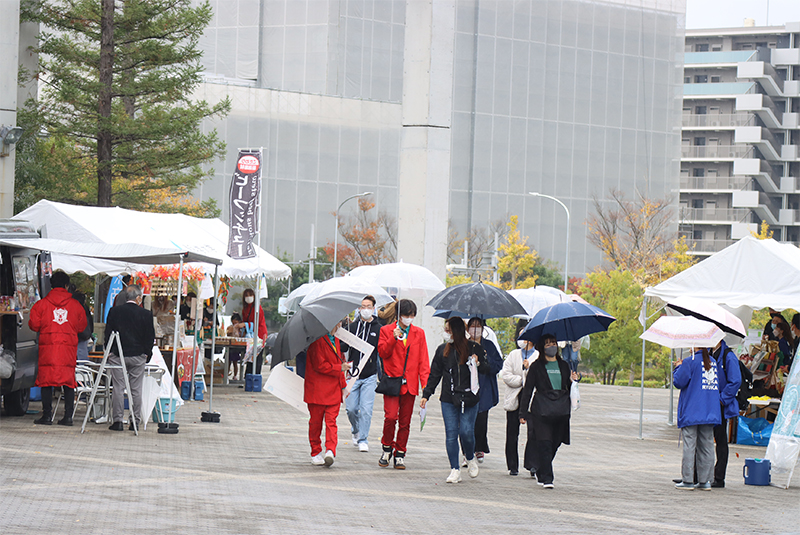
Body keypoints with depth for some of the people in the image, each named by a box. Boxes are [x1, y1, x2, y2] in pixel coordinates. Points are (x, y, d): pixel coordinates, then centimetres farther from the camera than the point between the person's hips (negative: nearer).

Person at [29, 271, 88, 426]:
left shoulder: (42, 304, 0)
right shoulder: (75, 305, 4)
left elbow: (34, 325, 4)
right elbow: (82, 326, 11)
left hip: (48, 345, -1)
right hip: (69, 348, 1)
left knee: (46, 380, 4)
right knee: (69, 381, 6)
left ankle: (47, 415, 0)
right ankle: (68, 416, 2)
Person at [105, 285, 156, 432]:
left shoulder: (114, 312, -2)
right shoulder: (146, 315, -5)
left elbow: (108, 334, 1)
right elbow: (150, 338, -1)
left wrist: (109, 352, 9)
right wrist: (147, 354, 11)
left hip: (117, 355, 0)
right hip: (138, 356, 0)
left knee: (118, 388, 3)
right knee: (136, 390, 6)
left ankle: (117, 421, 0)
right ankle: (135, 421, 8)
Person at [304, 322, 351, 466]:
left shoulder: (335, 340, 16)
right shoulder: (318, 341, -11)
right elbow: (319, 365, -16)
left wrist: (343, 385, 22)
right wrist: (339, 368, -12)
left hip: (334, 389, 7)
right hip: (317, 390, -7)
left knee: (331, 420, -6)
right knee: (316, 422, 4)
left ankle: (330, 450, -16)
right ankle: (316, 453, 12)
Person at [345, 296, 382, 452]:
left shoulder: (379, 329, 3)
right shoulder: (352, 326, 6)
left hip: (370, 376, -1)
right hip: (352, 375, 1)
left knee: (366, 409, -6)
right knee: (351, 408, 2)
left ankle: (363, 440, 4)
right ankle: (356, 430, 31)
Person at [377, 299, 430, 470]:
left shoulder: (419, 333, 11)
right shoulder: (386, 330, 6)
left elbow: (423, 359, 9)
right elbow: (382, 352, -2)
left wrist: (425, 382, 0)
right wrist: (393, 339, -16)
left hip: (410, 383, 2)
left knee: (405, 420, 5)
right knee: (391, 416, -15)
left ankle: (400, 455, 14)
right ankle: (387, 448, 7)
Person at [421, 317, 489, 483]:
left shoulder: (474, 348, 1)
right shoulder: (442, 350, 8)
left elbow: (487, 370, 7)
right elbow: (434, 375, 14)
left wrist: (478, 364, -14)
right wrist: (426, 395, 9)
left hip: (469, 398, -2)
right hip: (449, 399, 2)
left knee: (466, 432, -8)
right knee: (451, 434, -2)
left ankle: (470, 458, 22)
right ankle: (455, 470, 3)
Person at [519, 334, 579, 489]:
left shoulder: (563, 366, 16)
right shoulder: (537, 366, 4)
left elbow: (569, 390, 21)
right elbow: (527, 390, 3)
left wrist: (572, 381, -2)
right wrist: (523, 413, -2)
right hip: (542, 411, -4)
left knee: (554, 443, 6)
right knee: (545, 443, -13)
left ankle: (541, 473, 26)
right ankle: (546, 478, -12)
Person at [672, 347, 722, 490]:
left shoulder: (689, 362, -10)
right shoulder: (713, 362, 9)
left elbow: (678, 382, -12)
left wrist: (678, 367, 7)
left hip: (691, 412, -5)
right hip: (710, 412, 6)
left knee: (689, 445, -3)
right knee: (706, 445, 8)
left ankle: (688, 481, -4)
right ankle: (705, 481, 9)